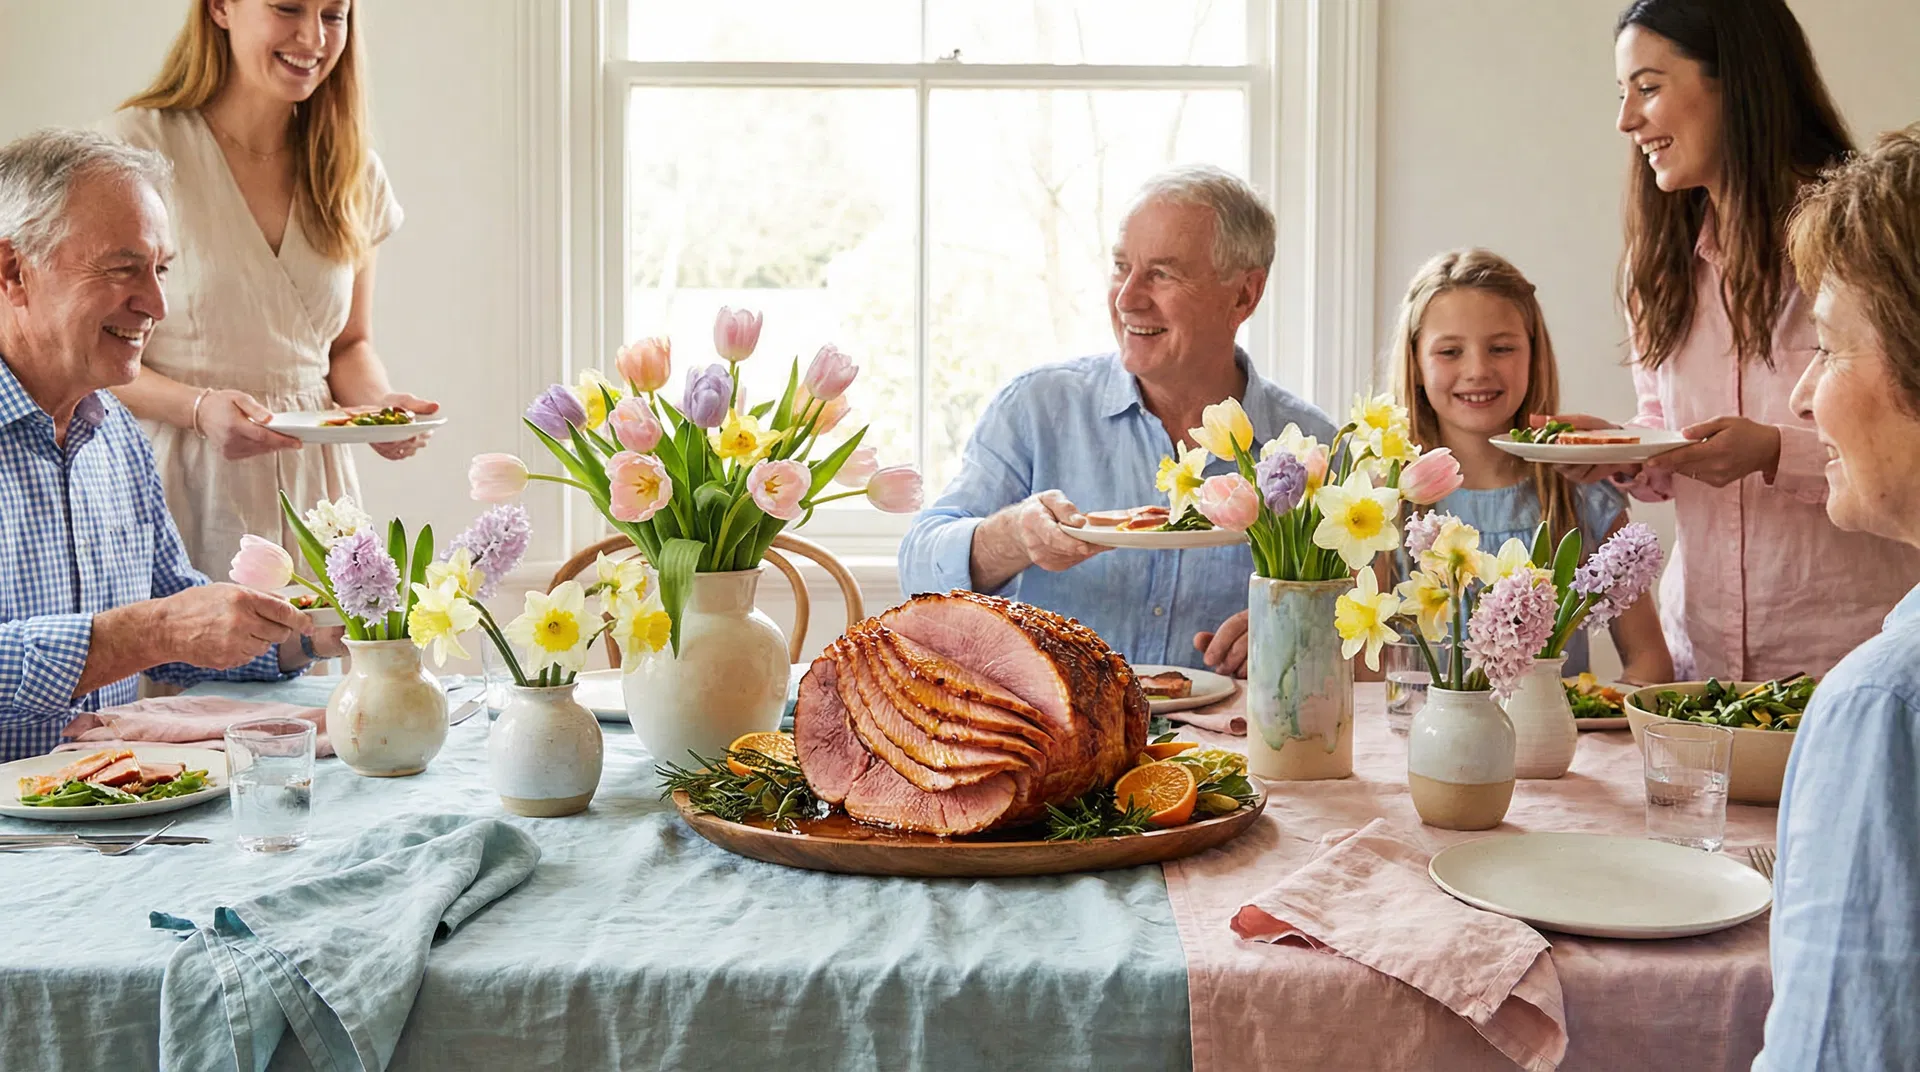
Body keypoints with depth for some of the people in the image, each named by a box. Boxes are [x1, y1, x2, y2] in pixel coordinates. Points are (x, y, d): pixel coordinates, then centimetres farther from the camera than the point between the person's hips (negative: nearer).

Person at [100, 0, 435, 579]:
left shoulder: (354, 175, 8)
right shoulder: (139, 146, -7)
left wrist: (378, 402, -5)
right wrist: (200, 407, -23)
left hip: (310, 482, 4)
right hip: (179, 483, -4)